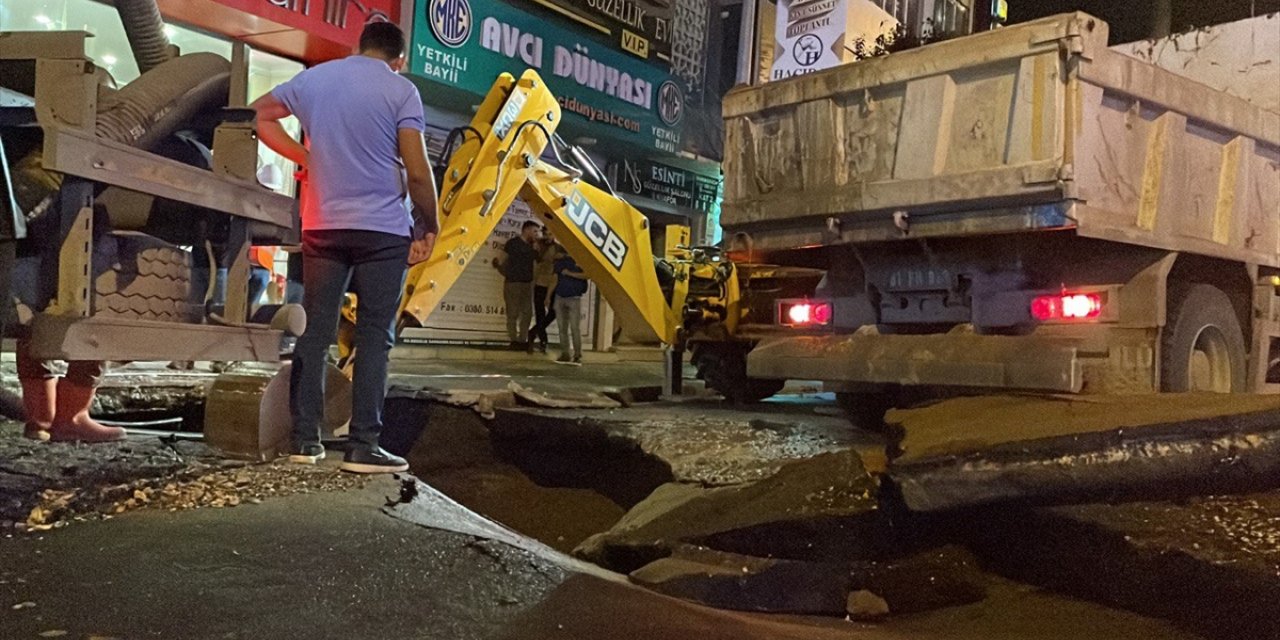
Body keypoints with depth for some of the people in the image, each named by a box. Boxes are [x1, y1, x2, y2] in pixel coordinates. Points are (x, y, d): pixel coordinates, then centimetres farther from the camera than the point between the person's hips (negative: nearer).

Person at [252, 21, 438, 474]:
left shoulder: (313, 79, 11)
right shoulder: (401, 90, -3)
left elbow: (258, 115, 23)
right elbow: (417, 170, -10)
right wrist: (430, 225, 1)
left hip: (323, 225, 4)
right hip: (383, 228, -4)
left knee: (314, 332, 8)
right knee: (373, 338, -2)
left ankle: (305, 440, 10)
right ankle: (363, 446, -4)